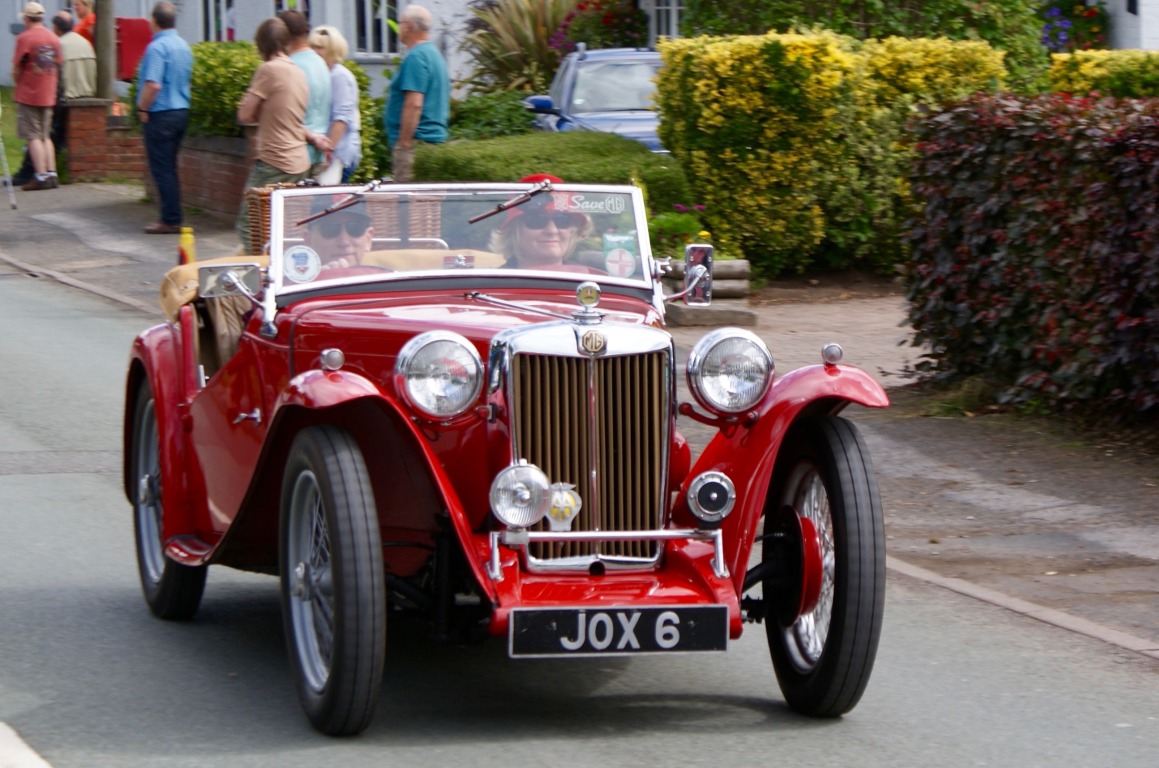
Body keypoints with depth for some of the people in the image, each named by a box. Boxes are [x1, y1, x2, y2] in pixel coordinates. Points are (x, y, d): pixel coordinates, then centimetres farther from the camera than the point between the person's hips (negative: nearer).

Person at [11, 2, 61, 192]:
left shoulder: (25, 38, -13)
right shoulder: (54, 38, 5)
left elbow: (16, 68, -10)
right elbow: (57, 67, 10)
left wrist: (18, 84, 7)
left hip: (28, 95, -6)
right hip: (48, 95, 6)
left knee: (33, 137, -2)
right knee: (46, 136, 14)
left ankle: (41, 176, -8)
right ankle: (51, 174, 9)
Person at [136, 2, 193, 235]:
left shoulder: (157, 47, -17)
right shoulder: (183, 46, 10)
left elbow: (153, 85, -26)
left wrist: (142, 109, -11)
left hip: (161, 114, -8)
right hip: (181, 111, 8)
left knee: (162, 169, -2)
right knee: (170, 168, 15)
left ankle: (170, 220, -2)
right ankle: (173, 218, 17)